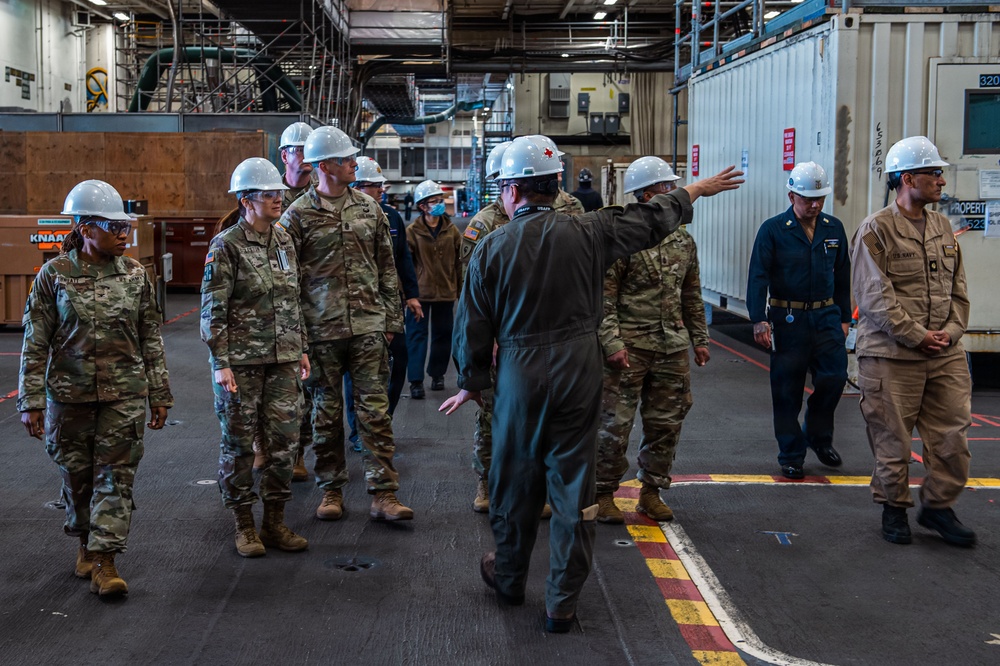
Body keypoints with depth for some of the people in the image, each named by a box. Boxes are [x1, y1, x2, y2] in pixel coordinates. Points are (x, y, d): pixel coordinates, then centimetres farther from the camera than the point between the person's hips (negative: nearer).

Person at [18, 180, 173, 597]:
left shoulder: (135, 274, 2)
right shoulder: (55, 274, -4)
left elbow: (151, 339, 8)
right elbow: (35, 343, -2)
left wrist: (159, 394, 8)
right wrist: (31, 400, -5)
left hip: (124, 394, 1)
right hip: (69, 394, -1)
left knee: (116, 476, -3)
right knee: (76, 476, 11)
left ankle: (105, 562, 1)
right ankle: (85, 544, 33)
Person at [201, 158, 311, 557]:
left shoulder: (284, 241, 10)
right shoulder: (226, 246, -9)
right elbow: (213, 309, -10)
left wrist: (301, 348, 16)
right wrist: (221, 363, -14)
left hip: (282, 359, 6)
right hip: (240, 360, -6)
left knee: (284, 439, 6)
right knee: (239, 443, 5)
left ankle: (275, 521, 18)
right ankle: (244, 526, 17)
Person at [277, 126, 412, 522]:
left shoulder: (369, 209, 9)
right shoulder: (298, 216, -1)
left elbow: (387, 267, 13)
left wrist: (391, 319, 8)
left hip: (368, 326, 2)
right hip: (321, 330, -2)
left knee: (375, 410, 0)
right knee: (327, 412, 7)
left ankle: (383, 494, 3)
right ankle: (331, 491, 20)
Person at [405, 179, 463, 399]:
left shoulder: (451, 230, 4)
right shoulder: (413, 231, -5)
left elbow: (458, 261, 9)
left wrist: (459, 289, 9)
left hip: (446, 292, 3)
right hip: (420, 292, -3)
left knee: (443, 334, 11)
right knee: (417, 334, -2)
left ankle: (437, 374, 26)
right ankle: (416, 380, 1)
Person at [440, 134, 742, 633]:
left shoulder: (491, 249, -7)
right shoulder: (586, 233, -6)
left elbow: (473, 326, -1)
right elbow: (652, 218, 9)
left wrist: (471, 384, 14)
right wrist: (698, 190, 26)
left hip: (520, 377, 0)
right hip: (579, 375, 1)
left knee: (515, 481, 16)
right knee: (572, 485, 7)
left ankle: (509, 578, 35)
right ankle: (562, 604, 14)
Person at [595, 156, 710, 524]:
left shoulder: (682, 241, 11)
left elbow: (692, 295, 18)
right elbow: (604, 297, -11)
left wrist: (699, 338, 15)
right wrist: (612, 342, -17)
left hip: (672, 348, 6)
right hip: (630, 346, -6)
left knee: (666, 423, 10)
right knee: (615, 423, -1)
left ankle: (651, 492, 23)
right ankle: (603, 494, 13)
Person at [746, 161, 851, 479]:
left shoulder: (834, 229, 9)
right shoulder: (773, 230, -5)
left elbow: (842, 277, 16)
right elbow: (757, 277, -9)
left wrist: (844, 318, 15)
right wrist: (759, 320, -16)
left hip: (826, 318, 4)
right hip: (787, 319, -3)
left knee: (834, 378, -3)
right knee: (787, 391, 2)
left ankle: (818, 436, 23)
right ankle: (791, 456, 14)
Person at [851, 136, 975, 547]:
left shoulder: (942, 228, 13)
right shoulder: (876, 230, -8)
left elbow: (958, 288, 14)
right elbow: (875, 297, -14)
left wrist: (951, 331, -1)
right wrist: (918, 337, -15)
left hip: (945, 356, 6)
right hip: (892, 355, -6)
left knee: (953, 435, 6)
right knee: (892, 439, 4)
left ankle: (938, 506, 24)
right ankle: (893, 509, 22)